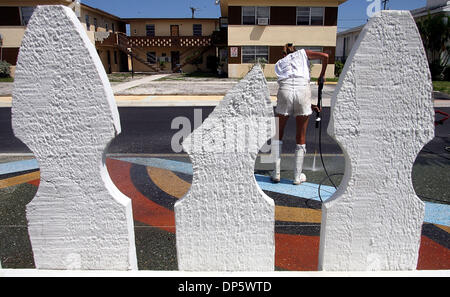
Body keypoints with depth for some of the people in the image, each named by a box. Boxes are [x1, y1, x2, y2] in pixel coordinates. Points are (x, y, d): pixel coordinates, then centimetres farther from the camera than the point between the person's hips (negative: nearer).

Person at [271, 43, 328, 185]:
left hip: (285, 91, 1)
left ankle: (276, 173, 16)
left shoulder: (278, 64, 27)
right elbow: (324, 56, 8)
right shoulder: (302, 53, 24)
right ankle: (298, 176, 19)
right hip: (303, 90, 0)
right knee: (301, 136, 11)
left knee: (278, 135, 17)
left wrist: (309, 105, 23)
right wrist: (322, 75, 22)